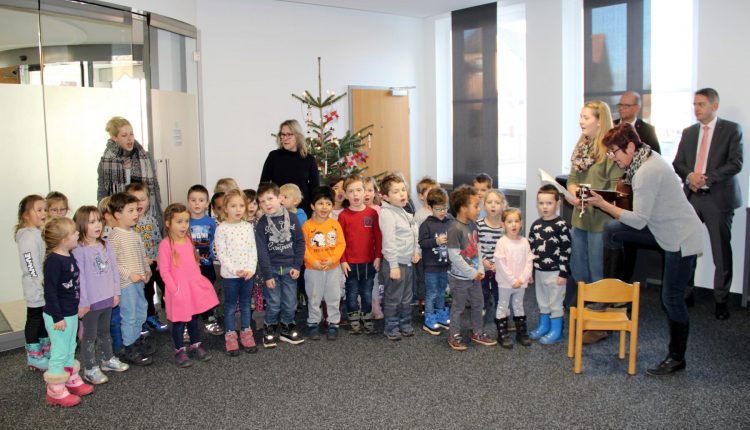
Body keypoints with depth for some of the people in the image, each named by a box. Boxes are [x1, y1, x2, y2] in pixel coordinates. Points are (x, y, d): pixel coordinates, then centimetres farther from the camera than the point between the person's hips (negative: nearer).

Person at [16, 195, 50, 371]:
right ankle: (34, 357, 15)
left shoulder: (42, 233, 8)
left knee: (45, 319, 18)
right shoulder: (28, 237, -20)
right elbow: (32, 267, -24)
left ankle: (46, 350, 32)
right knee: (34, 320, 4)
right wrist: (44, 285, -20)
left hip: (47, 289, 9)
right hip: (37, 289, -9)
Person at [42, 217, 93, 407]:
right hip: (59, 317, -9)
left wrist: (77, 306, 20)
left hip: (71, 313, 9)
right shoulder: (53, 261, -23)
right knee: (59, 352, 3)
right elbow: (50, 292, -22)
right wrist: (57, 317, -21)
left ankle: (71, 380, 37)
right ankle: (55, 391, 16)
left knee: (70, 349, 22)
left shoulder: (69, 257, 4)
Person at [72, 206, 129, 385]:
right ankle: (90, 369, 19)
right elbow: (79, 277, -17)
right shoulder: (79, 250, -17)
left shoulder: (106, 245, 2)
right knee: (90, 335, 8)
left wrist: (116, 292, 8)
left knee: (104, 331, 23)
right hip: (90, 302, -6)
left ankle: (108, 359, 38)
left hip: (107, 298, 6)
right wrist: (82, 303, -15)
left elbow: (114, 269, 7)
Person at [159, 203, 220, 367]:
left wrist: (200, 280, 10)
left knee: (194, 318, 18)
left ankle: (195, 346, 33)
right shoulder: (165, 244, -16)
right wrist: (175, 290, -17)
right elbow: (164, 270, -15)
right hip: (178, 289, -6)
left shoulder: (188, 240, 6)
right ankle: (180, 351, 20)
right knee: (179, 321, 6)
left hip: (194, 286, 7)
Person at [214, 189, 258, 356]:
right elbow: (221, 254, -12)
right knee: (230, 306, 7)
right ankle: (231, 336, 17)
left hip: (248, 274, 4)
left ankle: (246, 333, 26)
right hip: (230, 275, -4)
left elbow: (253, 250, 3)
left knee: (246, 305, 14)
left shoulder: (248, 226, 3)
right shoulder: (222, 228, -9)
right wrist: (235, 270, -17)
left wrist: (251, 269, -9)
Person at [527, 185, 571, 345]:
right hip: (539, 271, 6)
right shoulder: (536, 225, 3)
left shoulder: (561, 225, -14)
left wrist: (563, 273, -15)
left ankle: (556, 330, 18)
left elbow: (566, 250, -14)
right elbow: (530, 248, 10)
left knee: (555, 302, 6)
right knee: (542, 301, 18)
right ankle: (543, 326, 33)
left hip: (555, 272, -6)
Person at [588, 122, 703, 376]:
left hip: (681, 238, -10)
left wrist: (602, 204, -18)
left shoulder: (646, 173, -26)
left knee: (672, 298, -2)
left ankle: (676, 358, 14)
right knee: (613, 231, 3)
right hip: (664, 229, 10)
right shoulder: (645, 158, 3)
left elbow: (638, 221, -24)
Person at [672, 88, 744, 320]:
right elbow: (677, 163, 11)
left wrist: (707, 177, -17)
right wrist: (689, 175, -9)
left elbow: (735, 163, -8)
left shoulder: (731, 129, 1)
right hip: (691, 196, 4)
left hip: (718, 197, -4)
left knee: (721, 251, 2)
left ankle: (721, 299, 13)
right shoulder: (688, 132, 14)